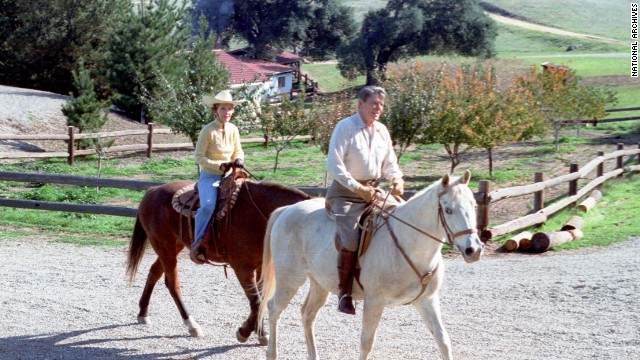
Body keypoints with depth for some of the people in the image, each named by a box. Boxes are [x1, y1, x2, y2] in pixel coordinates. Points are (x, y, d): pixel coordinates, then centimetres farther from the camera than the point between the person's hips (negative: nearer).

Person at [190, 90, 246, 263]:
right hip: (209, 177, -6)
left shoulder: (233, 129, 5)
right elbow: (199, 156, -10)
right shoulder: (208, 130, -11)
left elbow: (238, 151, 15)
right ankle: (197, 244, -19)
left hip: (228, 175, 6)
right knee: (208, 205, -29)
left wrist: (238, 160, -8)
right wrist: (219, 165, -18)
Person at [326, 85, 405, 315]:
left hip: (373, 190, 7)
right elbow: (334, 164, -14)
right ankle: (344, 293, -8)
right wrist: (358, 188, -19)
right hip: (345, 192, -6)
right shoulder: (345, 127, -8)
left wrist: (397, 179, -4)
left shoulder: (382, 131, 12)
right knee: (350, 241, -25)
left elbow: (390, 164, 19)